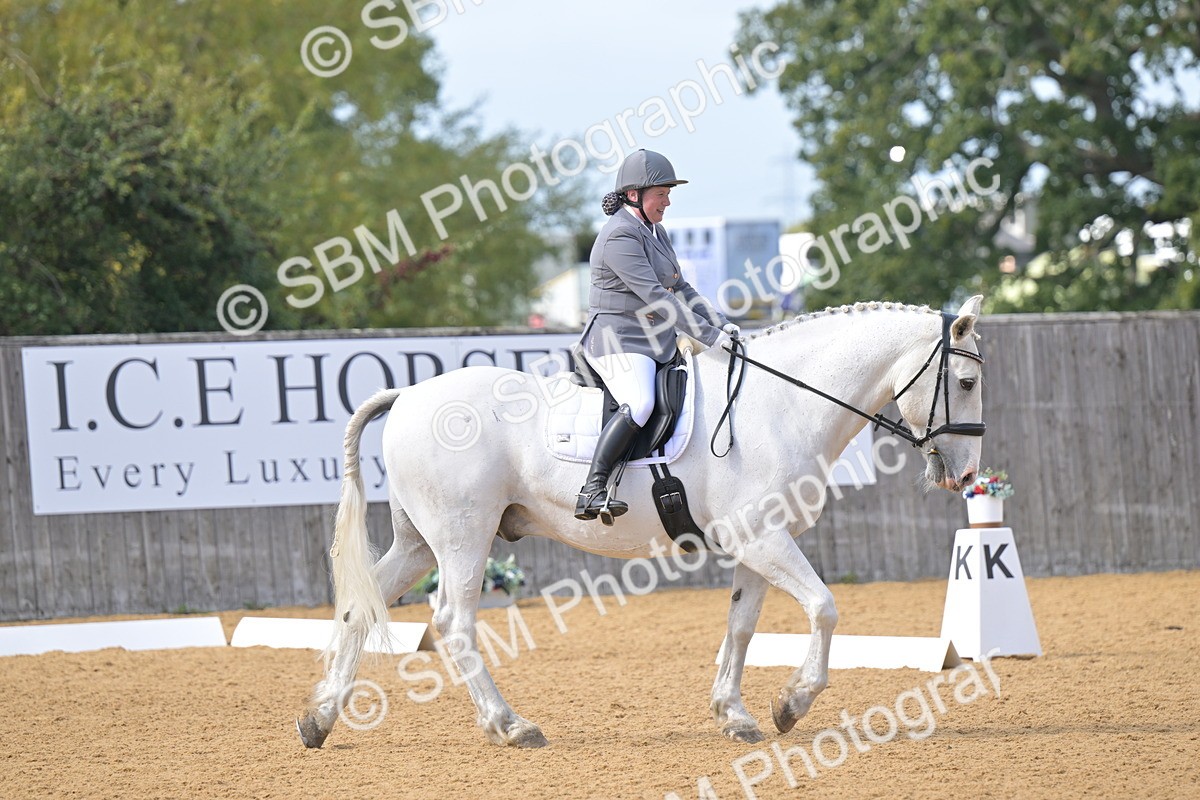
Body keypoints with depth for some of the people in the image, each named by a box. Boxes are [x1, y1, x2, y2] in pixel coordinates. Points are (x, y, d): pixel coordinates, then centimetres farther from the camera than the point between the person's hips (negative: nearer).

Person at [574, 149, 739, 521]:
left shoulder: (655, 232, 18)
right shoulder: (620, 236, -15)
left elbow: (680, 290, 21)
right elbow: (654, 297, -22)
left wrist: (721, 323, 5)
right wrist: (709, 336, -23)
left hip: (657, 344, 10)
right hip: (619, 341, -10)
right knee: (639, 404, -33)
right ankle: (592, 491, -36)